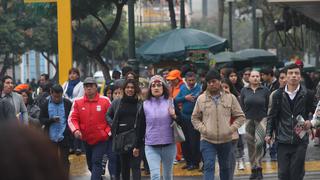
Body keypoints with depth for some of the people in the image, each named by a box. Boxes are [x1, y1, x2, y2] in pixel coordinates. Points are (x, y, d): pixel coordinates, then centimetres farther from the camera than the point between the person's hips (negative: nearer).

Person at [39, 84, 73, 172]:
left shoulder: (67, 103, -2)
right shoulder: (46, 104, 2)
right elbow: (41, 120, 0)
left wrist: (69, 130, -10)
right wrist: (52, 120, -17)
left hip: (64, 137, -2)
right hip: (51, 137, 2)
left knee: (64, 160, 5)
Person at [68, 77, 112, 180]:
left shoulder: (105, 101, -6)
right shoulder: (78, 102, -1)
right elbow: (72, 118, -5)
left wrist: (108, 132, -10)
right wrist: (75, 130, -23)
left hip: (101, 139, -4)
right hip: (86, 139, 4)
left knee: (96, 162, -14)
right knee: (90, 164, 18)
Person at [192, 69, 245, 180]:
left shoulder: (230, 98, 0)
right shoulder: (201, 99, 1)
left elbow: (240, 117, 4)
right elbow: (195, 118, 10)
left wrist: (231, 129, -9)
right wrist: (202, 129, -6)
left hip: (226, 140, 1)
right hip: (207, 141, -1)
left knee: (225, 167, 16)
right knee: (209, 167, -12)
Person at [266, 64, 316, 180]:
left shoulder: (307, 95, 1)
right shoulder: (278, 95, 5)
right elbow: (272, 116, 10)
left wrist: (311, 122, -11)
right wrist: (269, 133, 3)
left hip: (300, 141, -1)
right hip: (283, 141, 1)